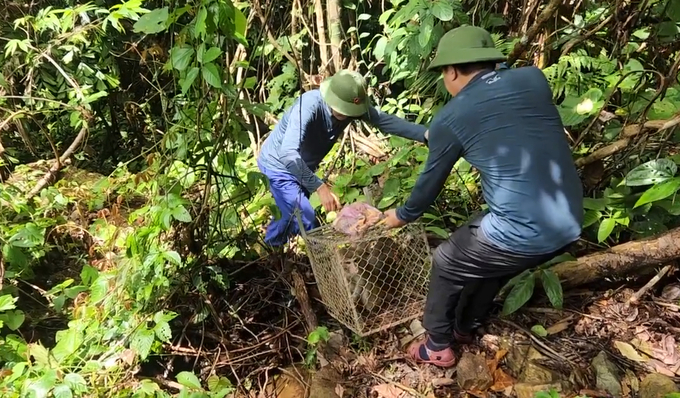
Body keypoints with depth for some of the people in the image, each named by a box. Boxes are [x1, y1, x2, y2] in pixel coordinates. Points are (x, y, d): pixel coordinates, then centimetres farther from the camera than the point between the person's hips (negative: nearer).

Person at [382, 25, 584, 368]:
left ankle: (438, 347, 35)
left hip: (522, 232, -6)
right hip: (569, 224, 6)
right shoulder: (533, 78, 6)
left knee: (446, 264, 19)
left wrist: (403, 215, 26)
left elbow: (431, 181, 7)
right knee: (491, 263, 30)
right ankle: (463, 328, 50)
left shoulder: (449, 118, -6)